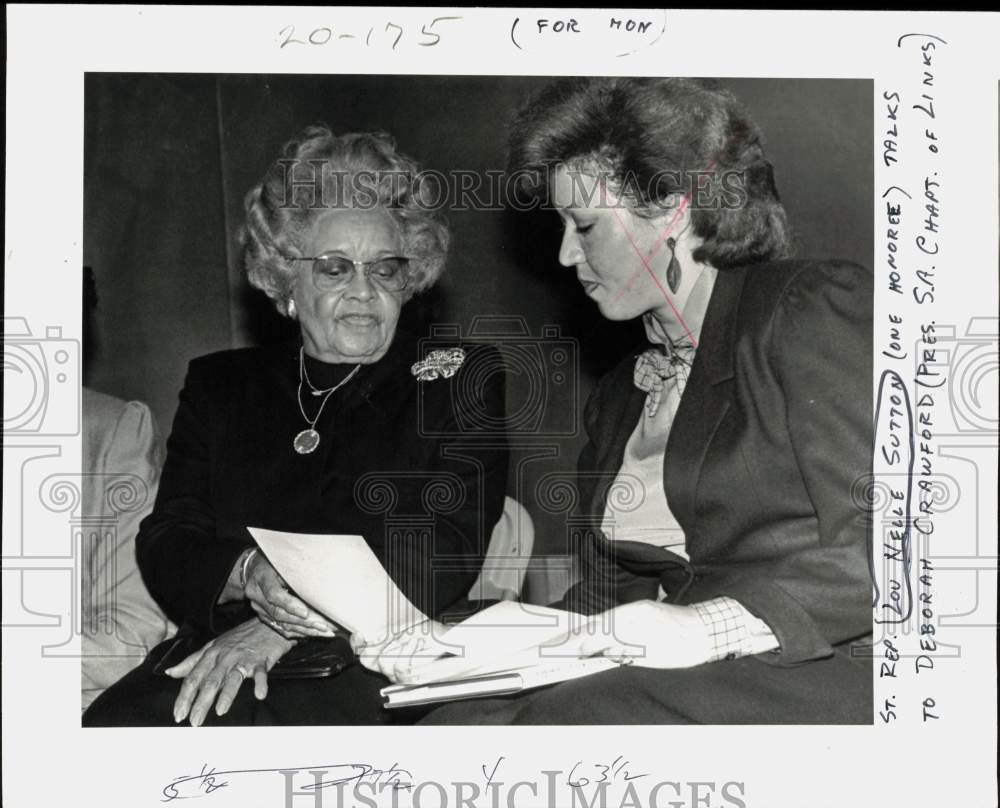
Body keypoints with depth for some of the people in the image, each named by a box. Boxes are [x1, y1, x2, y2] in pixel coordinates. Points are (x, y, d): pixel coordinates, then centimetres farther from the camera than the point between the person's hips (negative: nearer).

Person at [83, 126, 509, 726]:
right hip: (210, 661, 3)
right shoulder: (220, 385, 19)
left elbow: (446, 553, -4)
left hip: (379, 670, -3)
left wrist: (282, 628, -15)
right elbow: (164, 544, 9)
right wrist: (248, 574, -16)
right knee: (111, 722, -29)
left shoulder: (463, 380, 9)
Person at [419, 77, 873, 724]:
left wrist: (715, 624, -21)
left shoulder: (815, 309, -1)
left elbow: (870, 548, -13)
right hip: (691, 688, 6)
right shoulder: (619, 397, 22)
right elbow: (606, 594, 18)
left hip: (825, 668, -6)